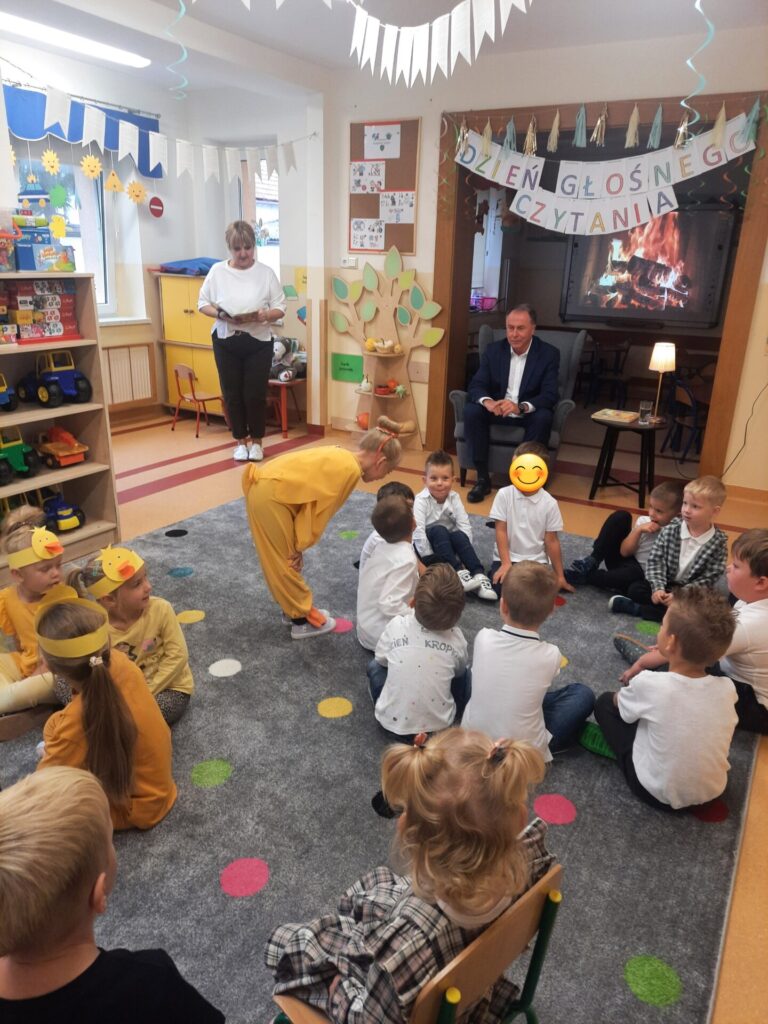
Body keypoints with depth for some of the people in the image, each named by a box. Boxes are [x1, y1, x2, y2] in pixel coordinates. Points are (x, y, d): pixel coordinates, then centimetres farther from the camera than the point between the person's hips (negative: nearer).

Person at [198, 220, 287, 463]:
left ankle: (256, 440, 22)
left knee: (255, 394, 1)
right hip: (226, 342, 1)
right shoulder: (217, 271, 1)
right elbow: (202, 303, 5)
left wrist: (265, 315, -22)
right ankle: (240, 440, 24)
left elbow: (280, 308, -1)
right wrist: (219, 314, -14)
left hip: (258, 343, -1)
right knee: (232, 394, 7)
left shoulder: (266, 272, -1)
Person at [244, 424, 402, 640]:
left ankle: (296, 610, 34)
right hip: (271, 496, -9)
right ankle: (303, 621, 19)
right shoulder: (351, 469, -13)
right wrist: (300, 545, 0)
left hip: (265, 488, 9)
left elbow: (315, 503, 15)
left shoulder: (340, 459, 16)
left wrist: (298, 544, 12)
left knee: (283, 560, 20)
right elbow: (321, 510, -11)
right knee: (289, 562, 5)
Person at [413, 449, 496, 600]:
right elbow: (418, 531, -25)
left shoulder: (454, 498, -7)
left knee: (459, 536, -28)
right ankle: (458, 573, -38)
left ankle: (479, 575, -35)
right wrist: (430, 559, -27)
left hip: (448, 544, 3)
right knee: (439, 531, -32)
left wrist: (465, 551, -22)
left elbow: (465, 526, -12)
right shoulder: (421, 500, -19)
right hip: (427, 545, -3)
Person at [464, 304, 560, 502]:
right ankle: (483, 478, -19)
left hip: (529, 413, -2)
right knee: (471, 411, -26)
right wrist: (487, 401, -33)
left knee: (544, 417, -34)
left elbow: (550, 395, -17)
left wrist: (521, 407, -38)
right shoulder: (493, 350, 0)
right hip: (497, 410, 2)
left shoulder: (549, 354, -8)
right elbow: (476, 385, -7)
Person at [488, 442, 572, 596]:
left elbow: (552, 541, -1)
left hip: (536, 560, 0)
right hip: (507, 557, 0)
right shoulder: (504, 495, -8)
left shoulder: (549, 503, -7)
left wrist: (559, 576, 1)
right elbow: (501, 531, -7)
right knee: (499, 587, -24)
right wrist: (506, 563, -14)